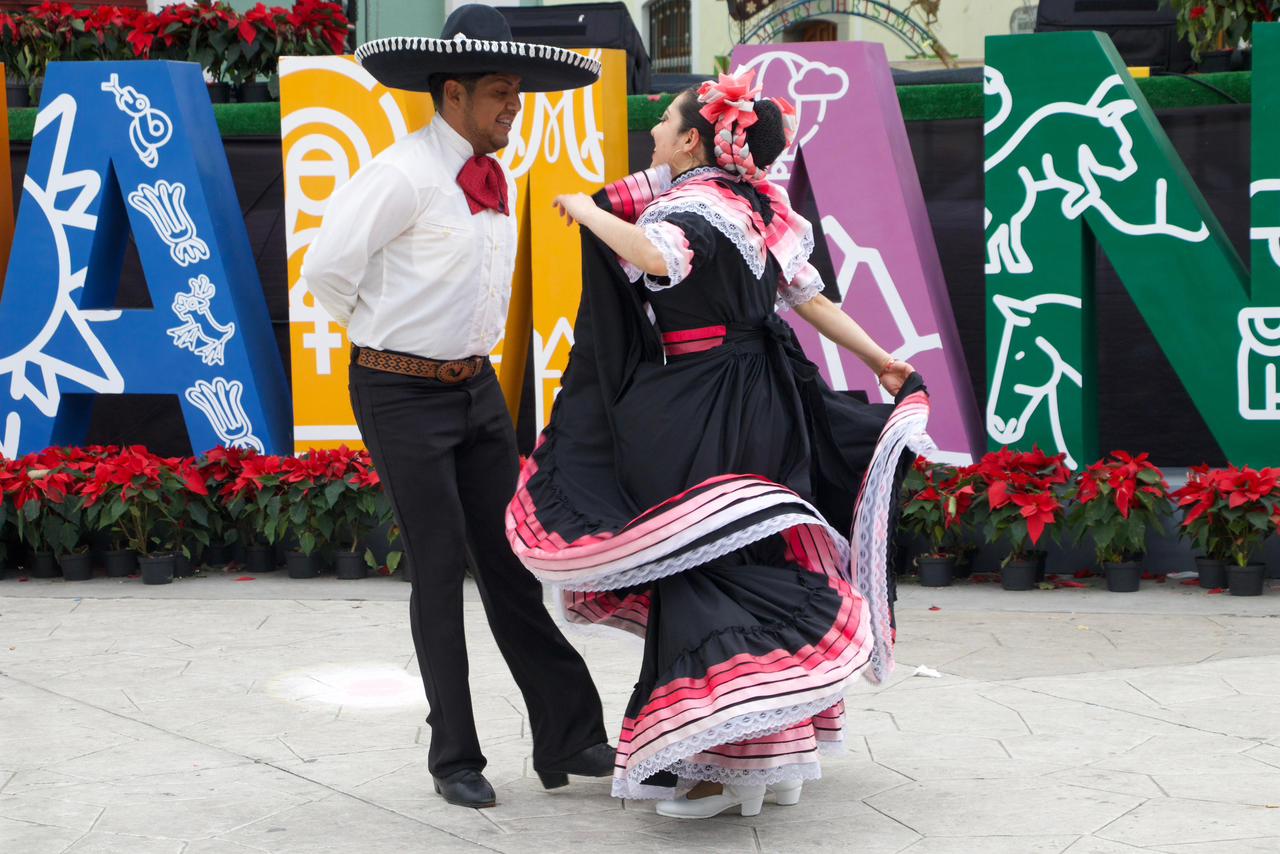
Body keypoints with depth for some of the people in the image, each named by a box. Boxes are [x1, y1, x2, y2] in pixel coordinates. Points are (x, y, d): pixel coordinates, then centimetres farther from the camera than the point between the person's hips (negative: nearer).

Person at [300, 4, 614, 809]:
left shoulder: (499, 181, 7)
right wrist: (389, 336, -2)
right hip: (404, 397, -7)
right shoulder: (402, 175, -18)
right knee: (440, 574, -1)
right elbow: (326, 270, -16)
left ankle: (568, 738, 12)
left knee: (512, 561, 8)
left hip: (477, 386, 7)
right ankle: (455, 758, 11)